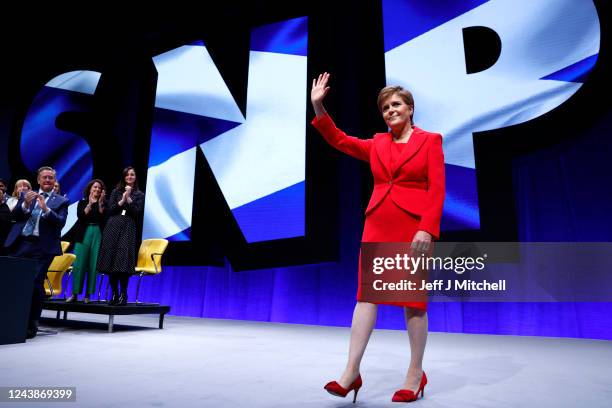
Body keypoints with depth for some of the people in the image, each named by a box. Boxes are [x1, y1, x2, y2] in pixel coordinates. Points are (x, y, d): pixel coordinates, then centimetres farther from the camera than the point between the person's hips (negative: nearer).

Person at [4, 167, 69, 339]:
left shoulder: (61, 201, 6)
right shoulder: (26, 195, 16)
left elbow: (61, 222, -7)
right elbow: (15, 216, 5)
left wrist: (45, 209, -21)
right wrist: (25, 204, -13)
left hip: (42, 247, -3)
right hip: (20, 243, 3)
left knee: (35, 284, -6)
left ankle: (32, 324, 5)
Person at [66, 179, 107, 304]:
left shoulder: (104, 204, 10)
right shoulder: (82, 202, 11)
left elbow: (104, 219, -6)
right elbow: (80, 216, -5)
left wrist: (100, 203, -10)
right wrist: (90, 203, -11)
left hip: (97, 235, 0)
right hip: (83, 235, 1)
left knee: (93, 265, -2)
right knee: (79, 264, -4)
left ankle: (88, 295, 3)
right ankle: (74, 294, 4)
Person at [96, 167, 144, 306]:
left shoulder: (139, 195, 9)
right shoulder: (116, 192, 15)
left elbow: (137, 213, -3)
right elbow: (110, 210, 5)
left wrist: (128, 198, -9)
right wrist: (122, 200, -6)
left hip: (128, 229, -3)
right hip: (113, 228, 3)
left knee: (124, 262, -11)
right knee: (111, 261, 0)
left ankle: (123, 295, -6)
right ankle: (114, 294, 8)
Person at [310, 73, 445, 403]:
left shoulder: (430, 141, 3)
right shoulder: (377, 144, 16)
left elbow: (436, 189, -5)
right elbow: (339, 140, 15)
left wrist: (427, 229, -16)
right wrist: (318, 106, 6)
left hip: (414, 228, -4)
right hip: (378, 226, 4)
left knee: (413, 300, 3)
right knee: (366, 294, -1)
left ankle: (416, 373, 20)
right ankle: (352, 372, 3)